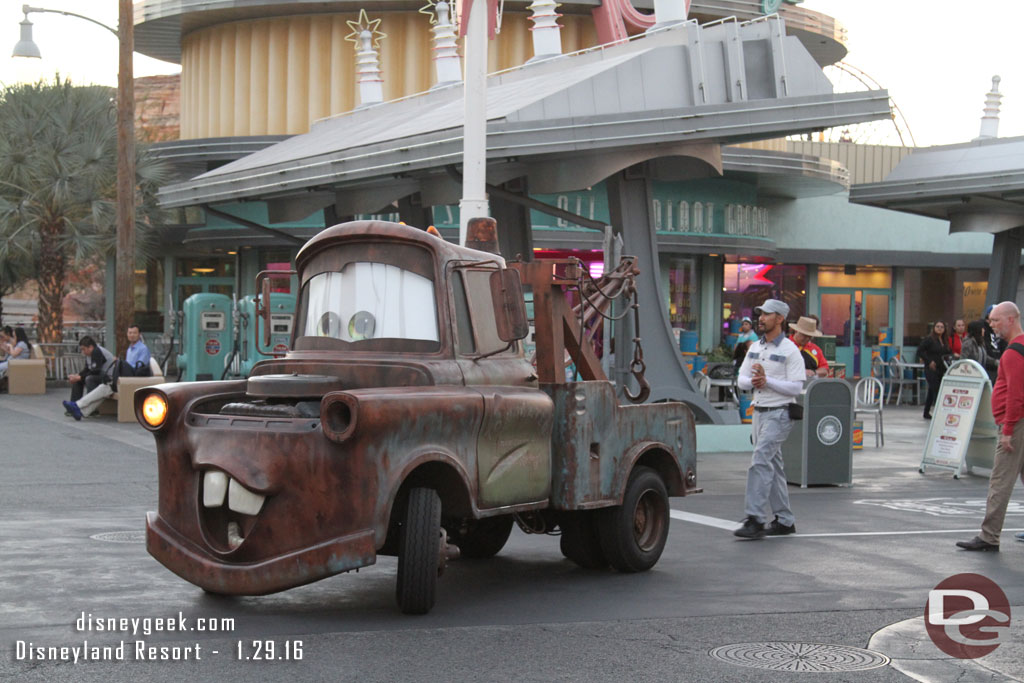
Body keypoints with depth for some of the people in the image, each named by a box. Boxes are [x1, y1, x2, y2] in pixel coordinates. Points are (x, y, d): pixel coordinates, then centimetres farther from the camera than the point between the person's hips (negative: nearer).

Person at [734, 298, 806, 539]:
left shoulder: (790, 350, -9)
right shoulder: (755, 348, 13)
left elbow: (796, 387, -14)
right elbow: (741, 379, 11)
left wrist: (767, 380, -21)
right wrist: (752, 381, -11)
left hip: (779, 414, -8)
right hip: (759, 411, 8)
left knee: (761, 461, -17)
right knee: (772, 466, 11)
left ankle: (755, 520, -20)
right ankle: (784, 521, 17)